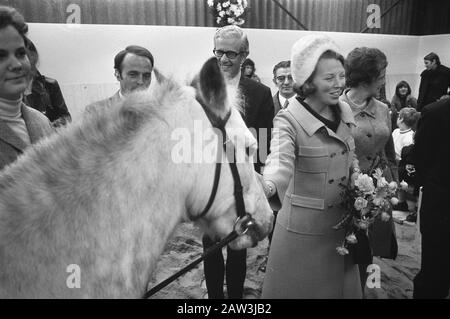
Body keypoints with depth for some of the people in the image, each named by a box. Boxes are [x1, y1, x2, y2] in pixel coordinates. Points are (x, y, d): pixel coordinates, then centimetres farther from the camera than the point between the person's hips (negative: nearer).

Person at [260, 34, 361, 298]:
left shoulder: (345, 111, 0)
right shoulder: (289, 120, -20)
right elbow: (280, 162, -38)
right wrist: (266, 186, -58)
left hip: (342, 220, 6)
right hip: (304, 226, -5)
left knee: (343, 286, 23)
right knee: (300, 288, 14)